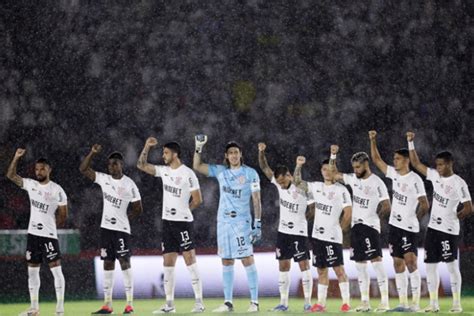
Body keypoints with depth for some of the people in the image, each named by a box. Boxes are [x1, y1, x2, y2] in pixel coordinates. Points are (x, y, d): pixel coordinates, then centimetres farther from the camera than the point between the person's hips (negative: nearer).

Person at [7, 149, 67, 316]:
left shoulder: (57, 190, -8)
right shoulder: (31, 185, 6)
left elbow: (63, 215, -1)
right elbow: (11, 175, 10)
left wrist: (50, 226, 6)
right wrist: (16, 157, -2)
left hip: (49, 236, -6)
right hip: (32, 234, 6)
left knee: (56, 269, -9)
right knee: (32, 271, 10)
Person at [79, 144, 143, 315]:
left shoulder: (129, 185, -7)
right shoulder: (104, 179, 5)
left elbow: (138, 209, -1)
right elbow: (83, 169, 6)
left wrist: (125, 219, 2)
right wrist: (92, 153, -5)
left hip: (121, 229, -5)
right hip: (106, 228, 5)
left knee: (124, 262, -6)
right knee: (108, 263, 6)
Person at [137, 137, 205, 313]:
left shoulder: (187, 173, -10)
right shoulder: (164, 171, 10)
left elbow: (197, 200, -8)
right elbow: (142, 165, 17)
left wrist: (184, 211, 3)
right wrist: (147, 147, 7)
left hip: (183, 222, -7)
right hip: (167, 221, 7)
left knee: (190, 259, -8)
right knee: (168, 263, 6)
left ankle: (199, 302, -7)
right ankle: (169, 304, 11)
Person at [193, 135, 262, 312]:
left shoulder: (250, 174, -2)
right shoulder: (220, 171, 9)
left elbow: (256, 200, -3)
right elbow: (197, 167, 9)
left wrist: (258, 224, -8)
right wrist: (199, 147, -3)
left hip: (242, 221, -4)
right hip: (223, 221, 4)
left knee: (247, 260, -9)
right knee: (226, 261, 6)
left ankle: (254, 301, -8)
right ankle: (228, 302, 10)